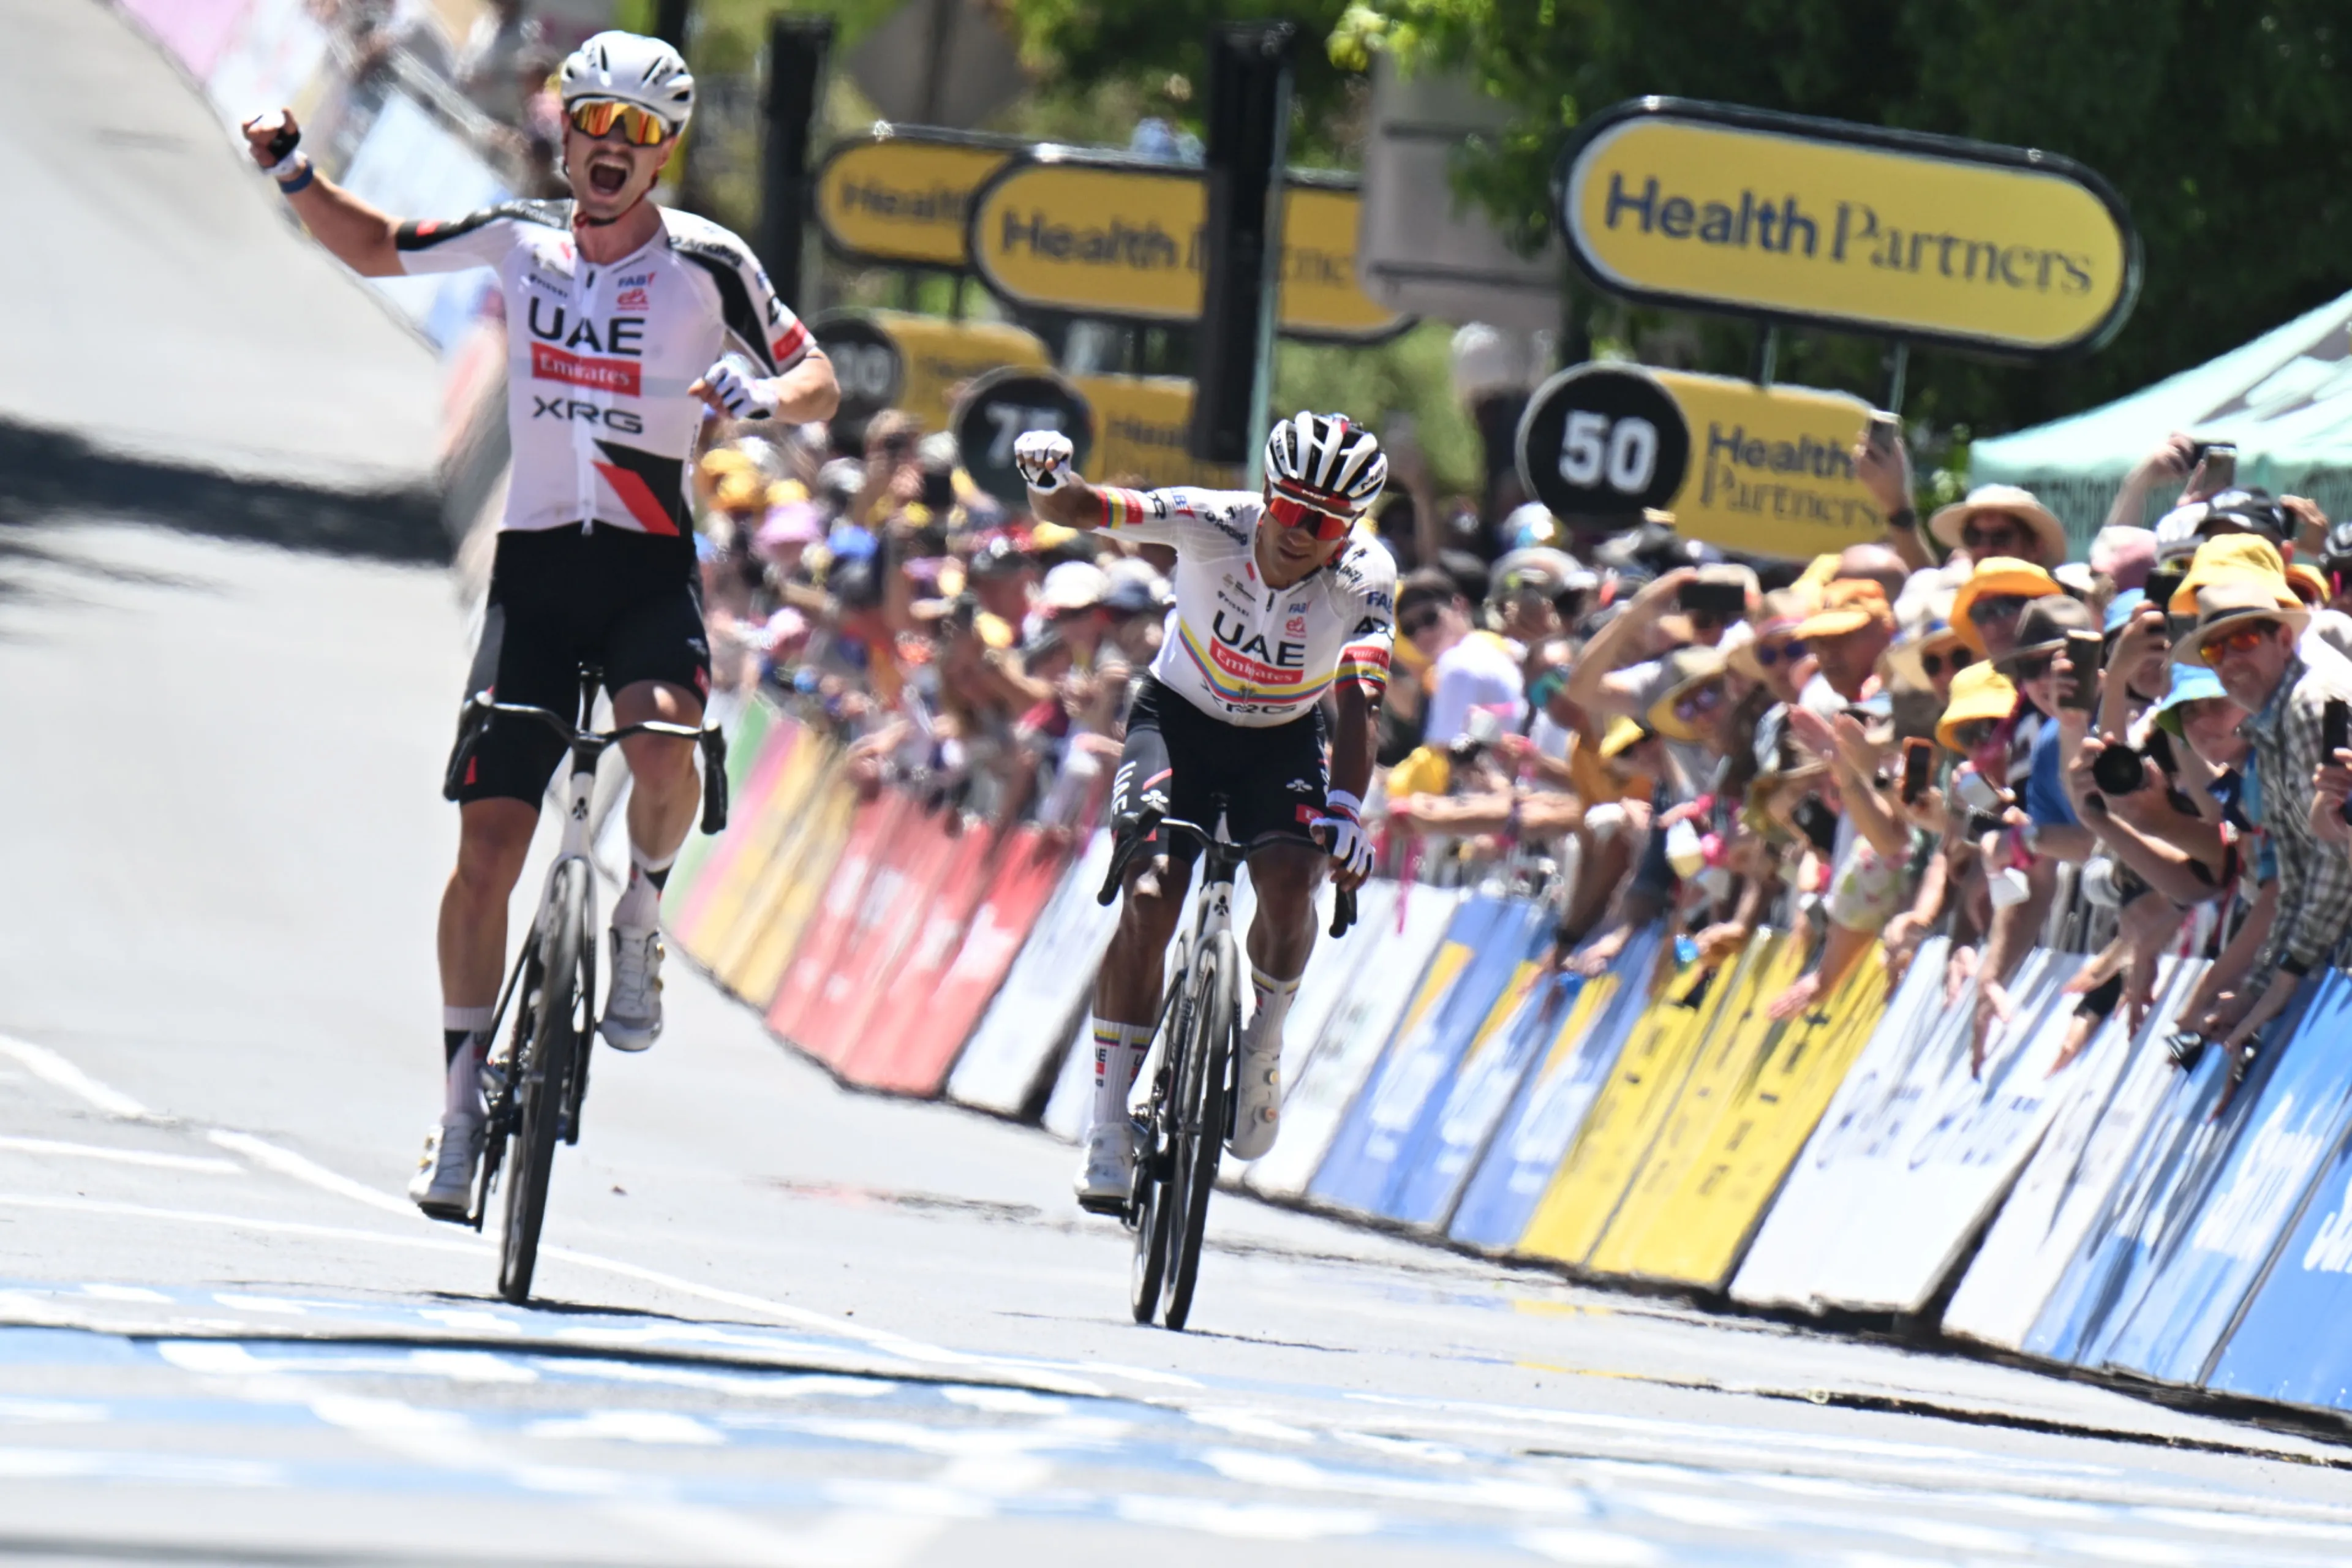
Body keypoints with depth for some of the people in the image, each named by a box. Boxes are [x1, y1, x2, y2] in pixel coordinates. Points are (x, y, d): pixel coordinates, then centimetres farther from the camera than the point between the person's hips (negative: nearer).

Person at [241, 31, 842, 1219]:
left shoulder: (705, 264, -4)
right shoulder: (520, 240, 4)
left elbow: (817, 382, 3)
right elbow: (375, 251, 20)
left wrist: (766, 394, -19)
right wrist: (294, 175, 4)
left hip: (650, 568, -2)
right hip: (535, 563, 2)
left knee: (662, 744, -32)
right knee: (489, 839, -4)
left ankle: (641, 920, 0)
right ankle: (464, 1101, 7)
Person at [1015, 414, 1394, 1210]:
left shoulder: (1365, 578, -23)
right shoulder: (1215, 524, -25)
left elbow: (1358, 704, -30)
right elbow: (1076, 509, -29)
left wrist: (1345, 807, -46)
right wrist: (1051, 479, -53)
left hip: (1284, 740, 1)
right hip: (1180, 717, -1)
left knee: (1289, 879, -27)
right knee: (1150, 898, -21)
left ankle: (1263, 1046, 3)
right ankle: (1109, 1129, -14)